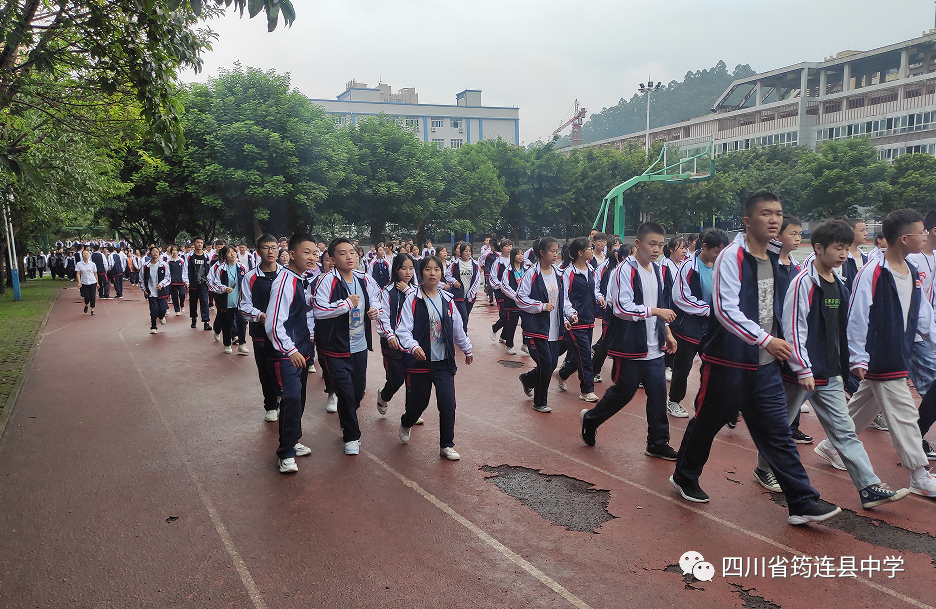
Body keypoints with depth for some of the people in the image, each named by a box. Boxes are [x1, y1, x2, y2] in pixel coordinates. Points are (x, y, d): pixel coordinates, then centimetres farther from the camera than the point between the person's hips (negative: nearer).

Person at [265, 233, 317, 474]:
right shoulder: (285, 281, -18)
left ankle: (291, 442, 31)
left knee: (299, 397, 15)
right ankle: (286, 454, -3)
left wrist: (311, 336, 14)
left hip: (302, 350, 9)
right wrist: (291, 350, -18)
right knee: (292, 397, -16)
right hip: (285, 353, -9)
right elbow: (274, 324, -22)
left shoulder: (305, 280, 9)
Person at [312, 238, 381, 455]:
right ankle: (351, 436, 19)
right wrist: (347, 303, -23)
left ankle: (347, 420, 46)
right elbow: (318, 310, -26)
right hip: (336, 349, -6)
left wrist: (374, 306, 2)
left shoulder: (364, 279, 3)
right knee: (345, 394, -1)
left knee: (358, 392, 17)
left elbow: (376, 294, 24)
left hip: (360, 347, 6)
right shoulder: (327, 280, -16)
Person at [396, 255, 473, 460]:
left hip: (444, 362, 3)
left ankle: (447, 445, 12)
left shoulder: (447, 300, 6)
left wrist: (467, 349, 27)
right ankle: (406, 424, 45)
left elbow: (457, 328, 18)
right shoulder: (412, 299, -7)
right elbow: (403, 330, -14)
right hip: (420, 361, -3)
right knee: (419, 402, 10)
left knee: (448, 403, -6)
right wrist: (413, 347, -32)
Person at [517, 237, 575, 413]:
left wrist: (570, 313, 2)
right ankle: (539, 402, 14)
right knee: (546, 364, -6)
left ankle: (527, 379, 40)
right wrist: (542, 306, -16)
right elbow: (521, 300, -11)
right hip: (536, 328, -6)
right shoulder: (531, 274, -9)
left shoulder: (558, 274, 10)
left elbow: (563, 299, 18)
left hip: (554, 329, 6)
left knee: (552, 363, 9)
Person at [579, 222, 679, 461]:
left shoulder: (658, 271, 11)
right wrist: (655, 311, -22)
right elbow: (622, 308, -23)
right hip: (630, 345, -7)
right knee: (623, 392, 5)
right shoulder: (625, 270, -14)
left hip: (654, 346, 7)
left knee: (658, 393, 7)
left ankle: (657, 443, 20)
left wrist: (667, 332, 17)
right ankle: (590, 418, 29)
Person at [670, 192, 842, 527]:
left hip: (765, 364, 6)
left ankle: (803, 504, 12)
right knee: (706, 423, 11)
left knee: (778, 433, 6)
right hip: (727, 361, -6)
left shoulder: (775, 256, 8)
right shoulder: (732, 256, -15)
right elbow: (726, 310, -25)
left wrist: (775, 341, 16)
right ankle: (684, 477, 32)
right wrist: (766, 340, -30)